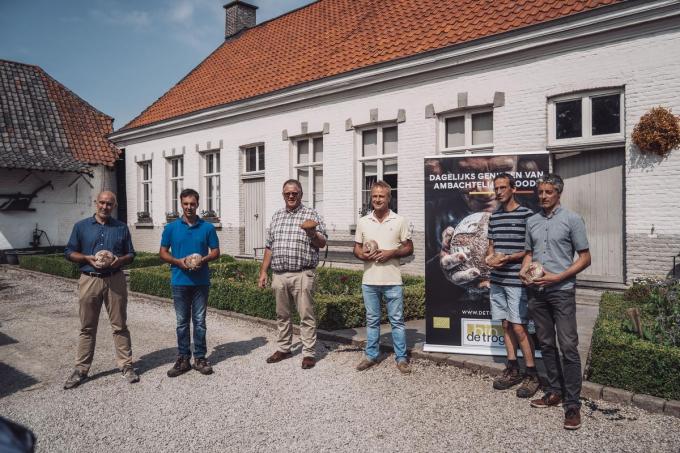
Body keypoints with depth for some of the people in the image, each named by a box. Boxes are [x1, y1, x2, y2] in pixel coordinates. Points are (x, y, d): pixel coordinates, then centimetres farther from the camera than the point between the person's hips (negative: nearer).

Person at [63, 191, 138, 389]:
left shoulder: (122, 228, 8)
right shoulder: (81, 226, 6)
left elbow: (130, 254, 10)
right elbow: (69, 252, 6)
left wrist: (119, 260, -11)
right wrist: (88, 258, -12)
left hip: (115, 280, 0)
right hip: (89, 280, 0)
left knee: (120, 325, 4)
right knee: (87, 327, 7)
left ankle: (126, 365, 13)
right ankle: (81, 369, 18)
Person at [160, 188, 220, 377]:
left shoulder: (207, 227, 1)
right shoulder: (171, 227, 3)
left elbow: (216, 252, 5)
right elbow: (163, 252, 6)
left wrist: (203, 259, -15)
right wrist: (178, 261, -13)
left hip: (201, 281, 0)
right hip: (180, 281, 0)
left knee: (199, 321, 7)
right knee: (182, 322, 9)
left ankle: (200, 358, 18)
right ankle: (183, 359, 20)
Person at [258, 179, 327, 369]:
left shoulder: (311, 215, -1)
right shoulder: (277, 216, 14)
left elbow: (322, 243, -2)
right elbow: (269, 247, 16)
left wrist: (312, 232, -22)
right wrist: (263, 271, 12)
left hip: (302, 274, -5)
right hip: (278, 274, 5)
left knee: (306, 315, 0)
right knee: (282, 315, 15)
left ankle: (309, 353, 10)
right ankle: (283, 348, 29)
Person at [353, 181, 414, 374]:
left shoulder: (400, 221, -1)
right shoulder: (363, 222, 6)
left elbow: (409, 248, 2)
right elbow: (356, 248, 11)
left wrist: (391, 253, -15)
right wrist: (362, 254, -11)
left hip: (392, 281, -2)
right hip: (369, 281, 2)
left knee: (397, 320, 5)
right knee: (372, 321, 13)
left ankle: (401, 358, 17)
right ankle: (371, 356, 24)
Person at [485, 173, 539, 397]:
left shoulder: (526, 214, -8)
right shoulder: (494, 216, 12)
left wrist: (508, 258, -18)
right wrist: (489, 257, -2)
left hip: (517, 280, -6)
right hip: (497, 280, 6)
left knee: (518, 328, -5)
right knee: (506, 325, 12)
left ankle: (532, 374, 10)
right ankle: (512, 370, 24)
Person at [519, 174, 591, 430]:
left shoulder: (572, 219, -3)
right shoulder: (532, 221, 11)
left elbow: (585, 258, -4)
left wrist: (558, 277, -14)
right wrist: (524, 270, -1)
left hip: (562, 291, -5)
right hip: (536, 292, 5)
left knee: (568, 347, -6)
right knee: (546, 344, 12)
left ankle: (572, 404, 1)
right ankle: (555, 391, 25)